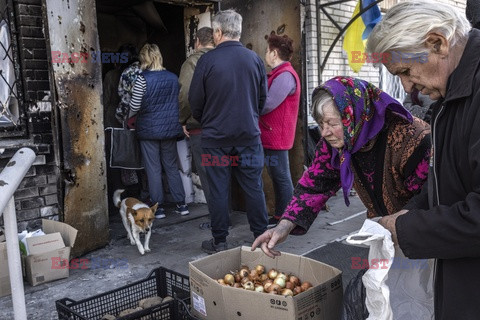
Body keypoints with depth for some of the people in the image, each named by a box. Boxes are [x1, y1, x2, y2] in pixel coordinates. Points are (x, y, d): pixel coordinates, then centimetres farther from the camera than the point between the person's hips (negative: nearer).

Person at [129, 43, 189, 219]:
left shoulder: (143, 79, -12)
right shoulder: (173, 77, 2)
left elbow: (135, 105, -10)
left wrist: (129, 117, 9)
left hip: (148, 130, -4)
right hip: (170, 129, 4)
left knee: (153, 169, 4)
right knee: (171, 166, 13)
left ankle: (158, 207, 9)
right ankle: (181, 204, 15)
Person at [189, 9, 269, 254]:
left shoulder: (207, 60, -9)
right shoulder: (255, 59, 1)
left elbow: (195, 101, -3)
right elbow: (263, 97, 10)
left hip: (216, 135, -2)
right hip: (249, 134, 3)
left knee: (218, 189, 5)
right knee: (253, 187, 9)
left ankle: (219, 242, 14)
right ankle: (261, 237, 18)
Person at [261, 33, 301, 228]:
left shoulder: (285, 75, -16)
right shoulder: (278, 74, 19)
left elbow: (266, 105, -21)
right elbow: (266, 100, 17)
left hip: (277, 137, -11)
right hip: (271, 136, 11)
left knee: (281, 177, -3)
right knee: (277, 177, 15)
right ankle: (279, 216, 25)